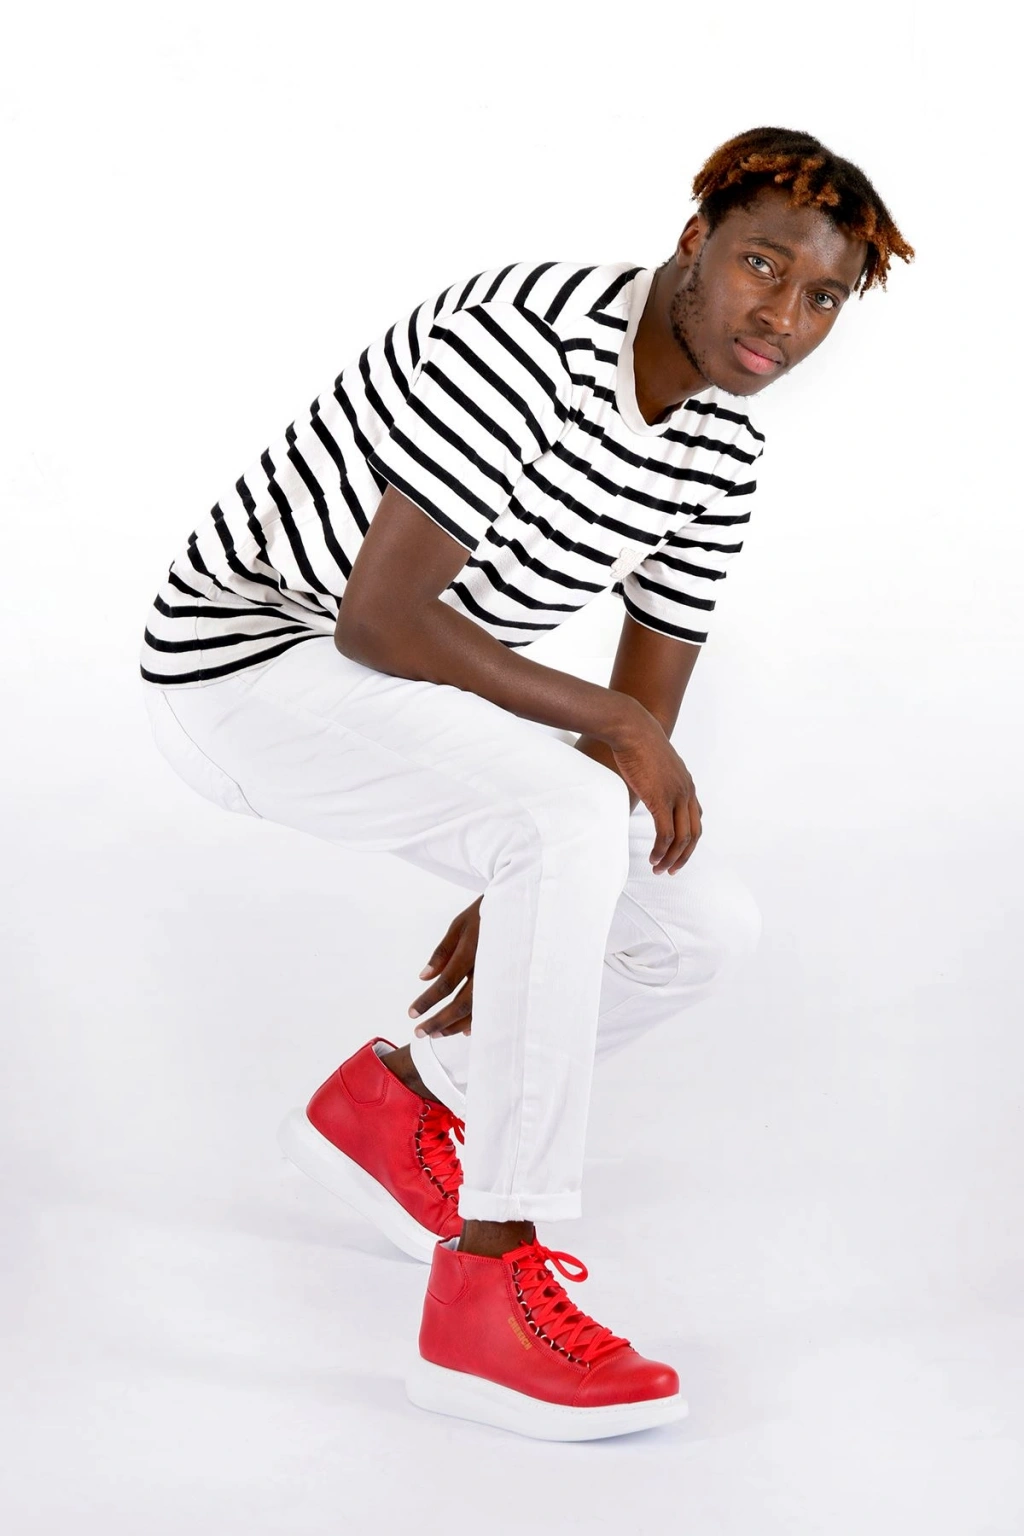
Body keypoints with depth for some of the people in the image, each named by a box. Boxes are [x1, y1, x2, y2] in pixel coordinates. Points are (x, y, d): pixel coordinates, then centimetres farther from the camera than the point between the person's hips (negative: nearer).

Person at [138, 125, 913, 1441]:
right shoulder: (520, 341, -26)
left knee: (705, 925, 0)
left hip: (416, 698, 8)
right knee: (575, 819, -33)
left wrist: (515, 903, -1)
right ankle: (489, 1286, -26)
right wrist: (608, 723, -22)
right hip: (247, 653, -8)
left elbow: (644, 735, 5)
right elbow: (380, 619, -28)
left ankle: (394, 1094, 22)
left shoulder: (719, 459, 0)